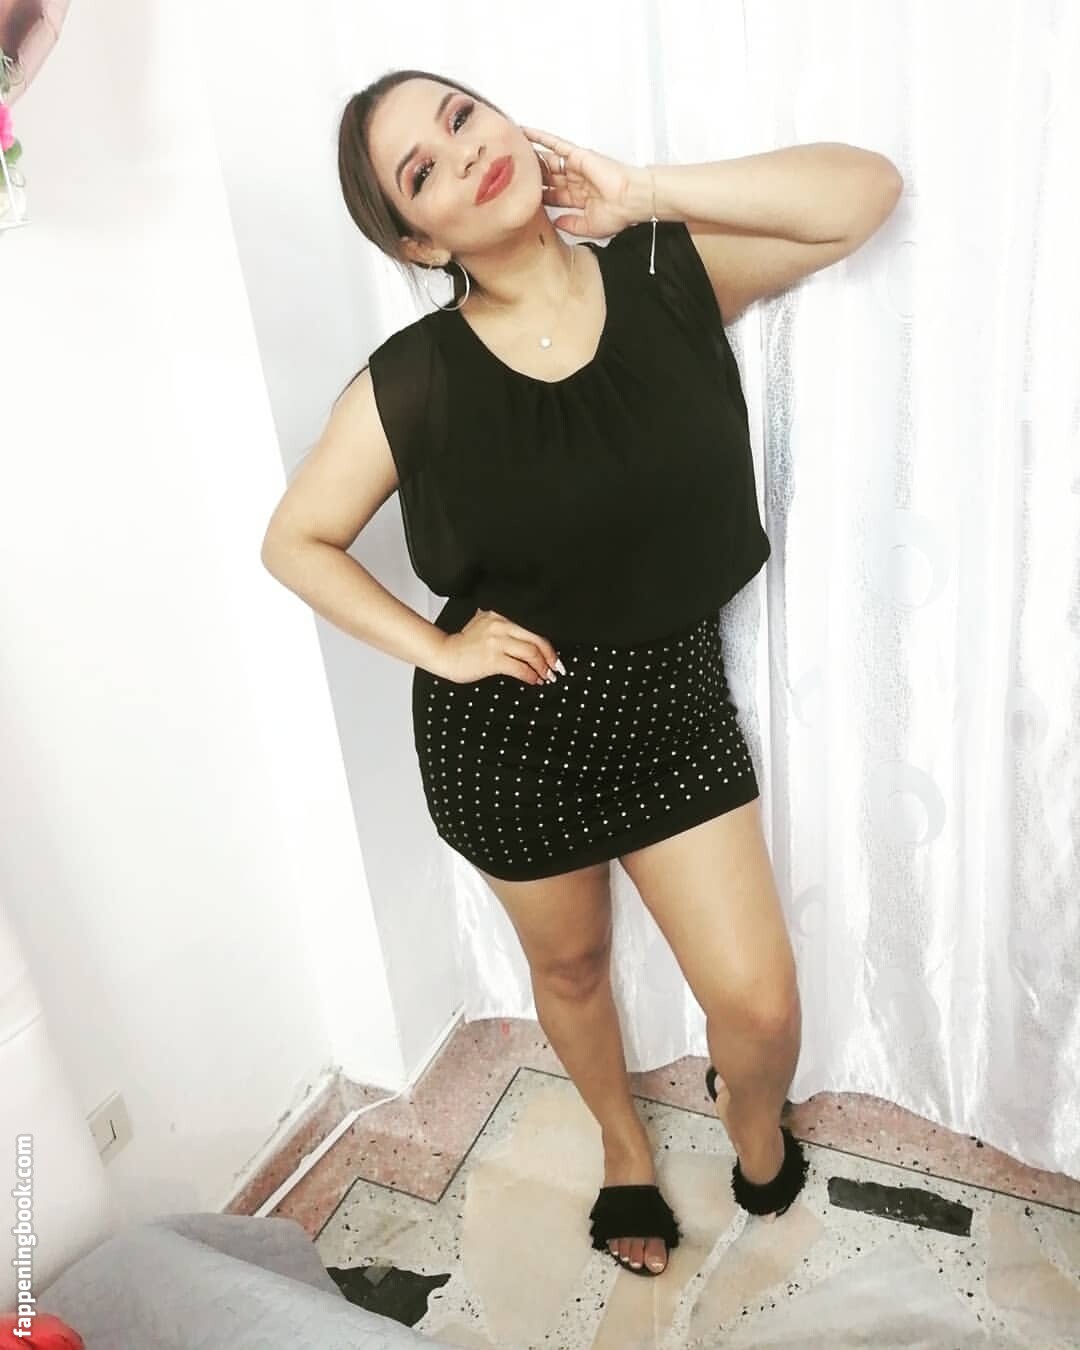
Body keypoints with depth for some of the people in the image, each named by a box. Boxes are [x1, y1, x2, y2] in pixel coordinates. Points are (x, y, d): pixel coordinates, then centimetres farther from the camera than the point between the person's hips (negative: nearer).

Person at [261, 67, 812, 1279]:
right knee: (569, 965, 22)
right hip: (508, 730, 0)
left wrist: (645, 195, -17)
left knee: (758, 1002, 4)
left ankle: (753, 1115, 45)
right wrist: (435, 647, -11)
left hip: (673, 704, 1)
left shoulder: (668, 274, -8)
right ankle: (624, 1145, 56)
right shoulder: (410, 382, -13)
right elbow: (294, 542, -3)